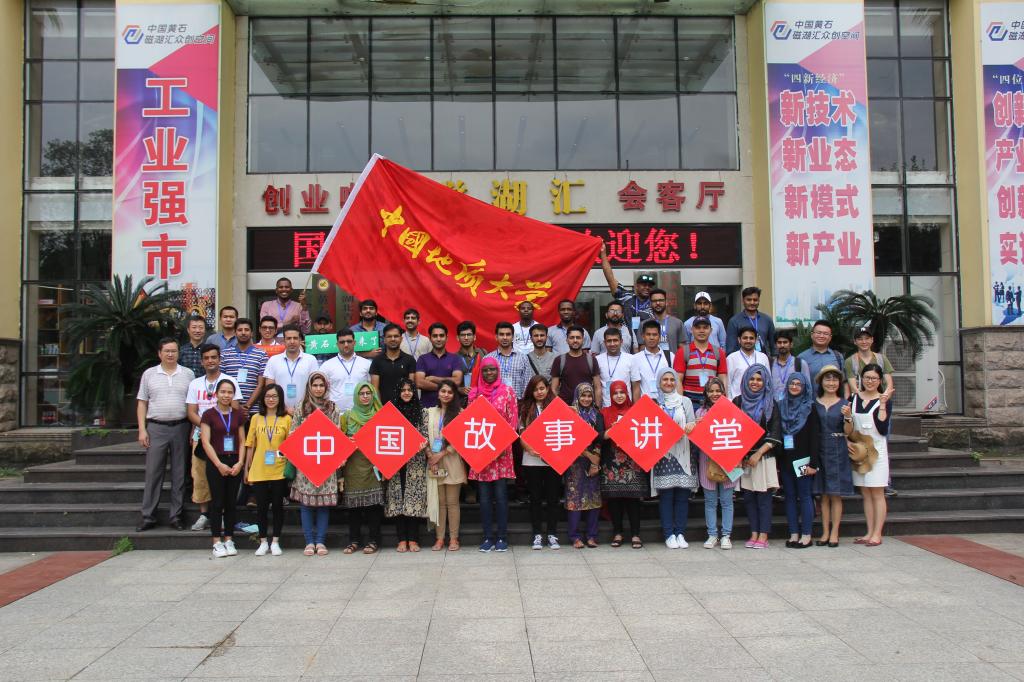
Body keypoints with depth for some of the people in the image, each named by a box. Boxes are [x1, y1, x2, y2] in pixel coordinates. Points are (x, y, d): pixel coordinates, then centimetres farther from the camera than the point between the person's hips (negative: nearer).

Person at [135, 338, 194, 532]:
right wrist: (142, 429, -1)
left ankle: (177, 516, 12)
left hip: (180, 428, 0)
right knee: (153, 473, 1)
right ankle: (148, 516, 8)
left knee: (179, 474, 4)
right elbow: (142, 403, 7)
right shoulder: (149, 374, 7)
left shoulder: (188, 374, 6)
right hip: (156, 428, 0)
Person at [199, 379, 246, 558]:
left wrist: (239, 462, -5)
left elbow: (242, 441, 8)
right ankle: (217, 542, 4)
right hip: (215, 463, -3)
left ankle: (229, 540, 14)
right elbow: (206, 442, -6)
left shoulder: (238, 415, 8)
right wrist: (219, 464, -13)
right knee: (217, 502, -2)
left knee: (231, 502, 6)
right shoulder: (209, 415, -2)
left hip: (234, 463, 3)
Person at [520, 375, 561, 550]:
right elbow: (522, 434, 6)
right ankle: (537, 534, 12)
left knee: (552, 497, 3)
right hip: (531, 460, 1)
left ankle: (552, 534, 11)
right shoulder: (526, 409, 9)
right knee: (535, 498, 6)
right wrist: (530, 449, -11)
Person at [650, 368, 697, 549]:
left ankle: (680, 533, 8)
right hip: (662, 452, -2)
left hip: (682, 453, 2)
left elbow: (692, 424, 8)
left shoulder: (685, 401, 13)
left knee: (682, 495, 0)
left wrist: (690, 427, -14)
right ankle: (669, 535, 3)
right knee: (666, 495, -3)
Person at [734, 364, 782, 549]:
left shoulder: (771, 403, 2)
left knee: (764, 496, -2)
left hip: (764, 456, -2)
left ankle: (763, 536, 1)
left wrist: (758, 453, -10)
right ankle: (754, 534, 11)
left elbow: (775, 434, -3)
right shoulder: (738, 401, 8)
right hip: (743, 456, 3)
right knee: (749, 496, 4)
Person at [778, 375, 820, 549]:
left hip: (803, 460, -4)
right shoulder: (781, 406, 10)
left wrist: (813, 463, -14)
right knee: (790, 497, 6)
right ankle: (794, 534, 11)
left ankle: (806, 535, 4)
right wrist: (776, 462, 4)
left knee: (804, 496, -1)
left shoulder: (810, 407, -1)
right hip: (785, 460, 4)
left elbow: (815, 436, -7)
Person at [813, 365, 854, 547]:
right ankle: (825, 532, 12)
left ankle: (834, 533, 6)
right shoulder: (815, 404, 5)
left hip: (838, 452, -2)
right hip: (820, 451, 2)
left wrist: (847, 417, -20)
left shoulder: (844, 404, 2)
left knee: (836, 494, 1)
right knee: (824, 494, 6)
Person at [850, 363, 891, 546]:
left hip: (877, 450, -4)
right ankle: (869, 532, 14)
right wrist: (848, 416, -9)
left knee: (877, 494, -2)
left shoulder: (883, 401, -4)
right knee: (866, 494, 9)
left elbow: (883, 430, -13)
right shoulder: (854, 398, 7)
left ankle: (877, 534, 1)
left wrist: (882, 406, -17)